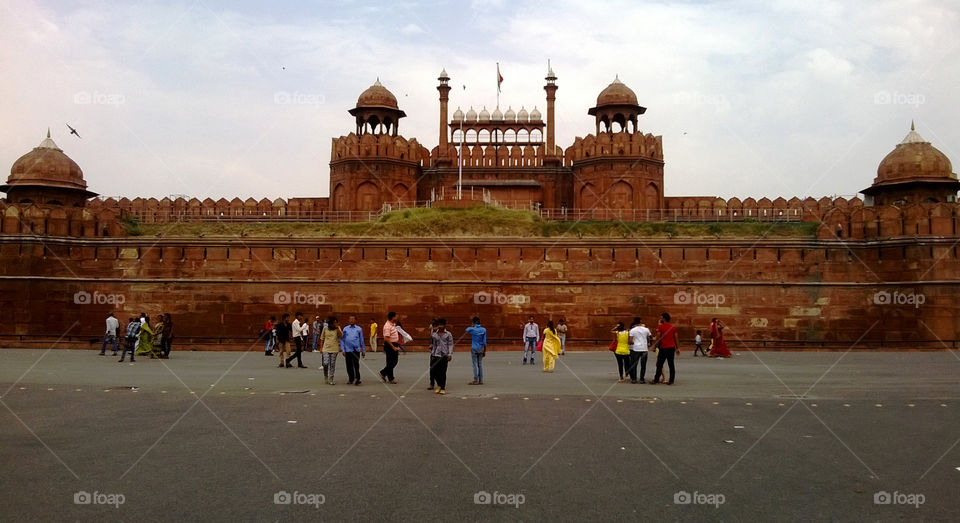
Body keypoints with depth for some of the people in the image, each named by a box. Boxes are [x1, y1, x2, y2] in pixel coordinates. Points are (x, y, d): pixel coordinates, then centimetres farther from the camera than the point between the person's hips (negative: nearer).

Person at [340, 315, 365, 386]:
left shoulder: (359, 329, 7)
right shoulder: (345, 329, 9)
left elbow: (361, 340, 12)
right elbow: (342, 340, 10)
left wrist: (363, 351, 13)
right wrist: (343, 350, 2)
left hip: (356, 350, -2)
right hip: (348, 350, 2)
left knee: (356, 364, -13)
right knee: (349, 366, 6)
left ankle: (357, 379, -11)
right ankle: (351, 380, 17)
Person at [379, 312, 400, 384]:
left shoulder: (393, 325, 11)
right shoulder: (387, 326, -19)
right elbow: (386, 338, -24)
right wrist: (393, 347, -24)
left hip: (394, 345, 9)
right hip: (389, 345, -9)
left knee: (395, 361, 14)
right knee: (390, 362, 1)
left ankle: (383, 372, 26)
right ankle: (390, 378, 11)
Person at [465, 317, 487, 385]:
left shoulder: (472, 329, -8)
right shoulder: (483, 330, 1)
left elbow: (467, 330, 14)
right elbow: (484, 341, 2)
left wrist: (472, 326, 25)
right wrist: (484, 351, 7)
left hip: (474, 349, -3)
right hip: (480, 349, 3)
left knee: (475, 364, -2)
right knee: (480, 364, 7)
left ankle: (476, 380, -4)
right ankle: (481, 380, 8)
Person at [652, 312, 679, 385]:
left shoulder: (660, 327, -6)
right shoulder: (673, 327, 8)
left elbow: (658, 338, -9)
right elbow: (676, 338, 8)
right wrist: (677, 348, 14)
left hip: (663, 348, -4)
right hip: (672, 348, 4)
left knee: (659, 365, 3)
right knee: (671, 364, 7)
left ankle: (656, 379, 5)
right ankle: (671, 380, 5)